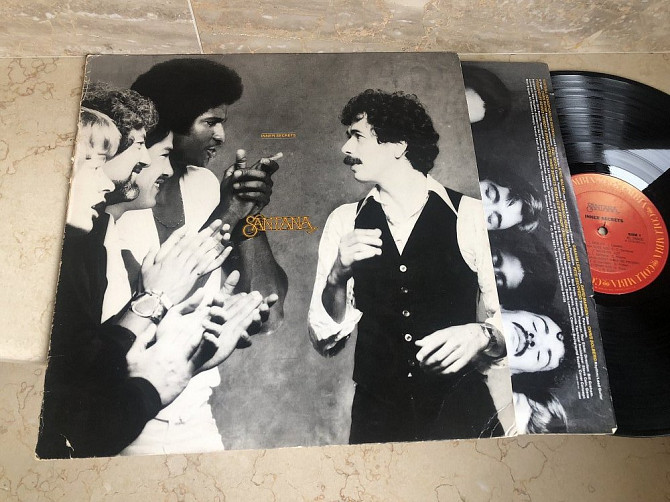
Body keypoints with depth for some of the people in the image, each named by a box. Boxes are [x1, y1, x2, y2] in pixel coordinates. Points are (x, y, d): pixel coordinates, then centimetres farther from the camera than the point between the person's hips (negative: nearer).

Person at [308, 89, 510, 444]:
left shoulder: (470, 216, -8)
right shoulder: (344, 222, 0)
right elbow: (325, 341, -3)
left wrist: (481, 335, -25)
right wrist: (337, 276, -19)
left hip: (462, 414, -1)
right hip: (376, 418, 2)